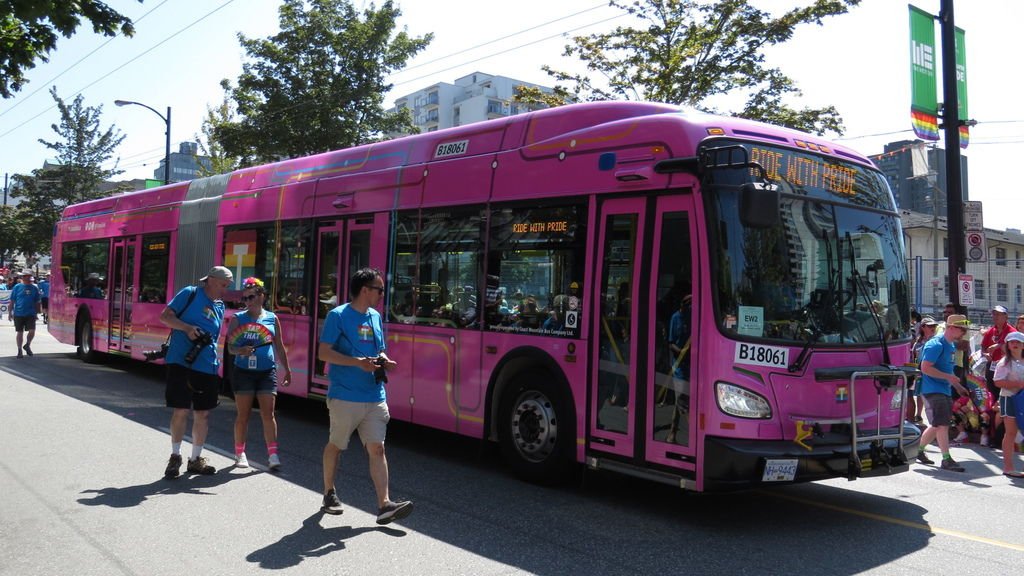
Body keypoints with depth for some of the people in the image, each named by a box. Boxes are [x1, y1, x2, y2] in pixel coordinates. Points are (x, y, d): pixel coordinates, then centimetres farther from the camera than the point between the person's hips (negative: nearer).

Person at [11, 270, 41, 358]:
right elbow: (12, 301, 1)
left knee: (32, 331, -8)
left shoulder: (34, 288, 6)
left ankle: (27, 345, 19)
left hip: (30, 314, 1)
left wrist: (36, 313, 12)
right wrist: (10, 312, -2)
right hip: (18, 314, -1)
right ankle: (20, 350, 18)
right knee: (19, 332, 7)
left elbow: (37, 302, 13)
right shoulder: (17, 287, 0)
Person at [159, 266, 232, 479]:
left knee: (203, 413, 8)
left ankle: (196, 459, 21)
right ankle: (175, 456, 16)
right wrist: (187, 327, -19)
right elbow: (165, 316, -4)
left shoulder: (220, 307, 15)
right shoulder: (190, 293, -1)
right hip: (181, 363, -5)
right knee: (181, 410, -2)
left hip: (207, 368, 5)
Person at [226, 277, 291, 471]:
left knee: (268, 414, -2)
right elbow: (230, 347, -2)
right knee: (243, 414, 5)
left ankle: (272, 454, 0)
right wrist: (241, 350, -24)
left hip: (267, 371, 1)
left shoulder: (272, 318, 6)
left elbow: (279, 347, 13)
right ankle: (240, 453, 17)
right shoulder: (237, 319, 1)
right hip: (244, 372, -1)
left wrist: (287, 369, 13)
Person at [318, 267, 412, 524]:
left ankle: (384, 504, -3)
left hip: (375, 397, 5)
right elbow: (323, 352, -12)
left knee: (377, 448, -1)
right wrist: (358, 362, -22)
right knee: (336, 445, 12)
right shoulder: (338, 315, -8)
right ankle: (329, 494, 30)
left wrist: (383, 360, -1)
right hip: (345, 396, -5)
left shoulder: (376, 317, 12)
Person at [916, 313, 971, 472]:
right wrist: (949, 377, -21)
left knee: (937, 425, 15)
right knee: (942, 423, -11)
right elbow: (925, 368, -22)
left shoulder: (951, 345, 15)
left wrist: (958, 386, 18)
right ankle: (946, 459, -8)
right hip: (933, 389, -10)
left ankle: (919, 451, 28)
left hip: (944, 389, 10)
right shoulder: (936, 344, -15)